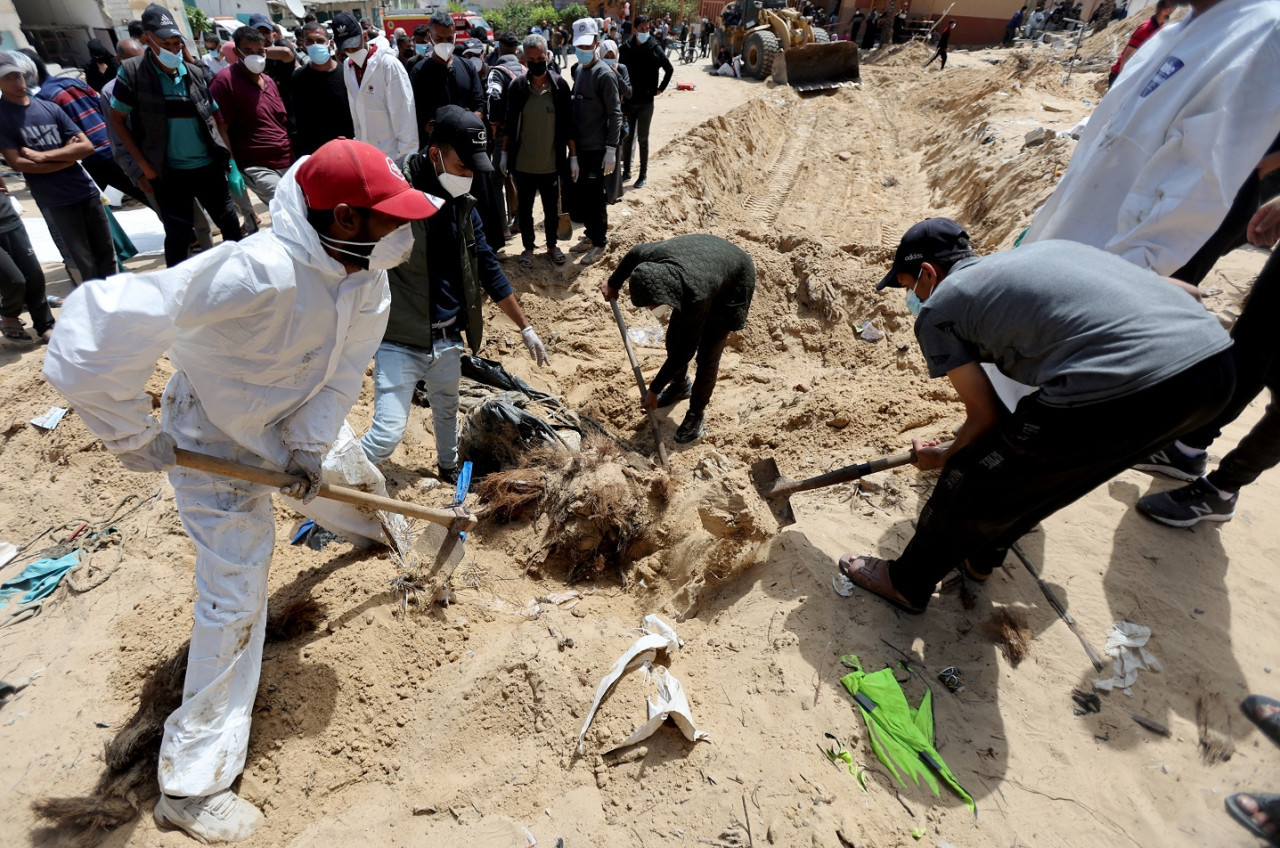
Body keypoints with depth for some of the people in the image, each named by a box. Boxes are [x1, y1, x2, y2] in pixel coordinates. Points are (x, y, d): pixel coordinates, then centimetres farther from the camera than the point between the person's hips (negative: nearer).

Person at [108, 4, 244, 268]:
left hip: (209, 167, 3)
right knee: (178, 236, 0)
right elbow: (116, 119, -1)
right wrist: (144, 165, -8)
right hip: (168, 174, -2)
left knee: (231, 225, 8)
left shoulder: (195, 73, 4)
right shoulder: (132, 71, -5)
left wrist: (231, 162, 4)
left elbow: (213, 120, 10)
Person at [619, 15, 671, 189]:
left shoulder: (654, 49, -3)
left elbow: (669, 69, 7)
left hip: (646, 102, -2)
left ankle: (643, 174, 10)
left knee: (642, 139, 2)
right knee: (627, 137, 8)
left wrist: (661, 88, 5)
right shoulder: (626, 48, -1)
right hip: (628, 100, 2)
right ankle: (626, 171, 20)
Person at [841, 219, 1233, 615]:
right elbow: (1183, 290, 28)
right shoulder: (1046, 248, 26)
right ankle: (978, 556, 50)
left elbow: (986, 416, 10)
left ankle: (906, 582, 35)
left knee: (971, 485, 14)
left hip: (1118, 391, -8)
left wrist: (943, 458, 28)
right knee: (1035, 466, 29)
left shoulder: (937, 309, 7)